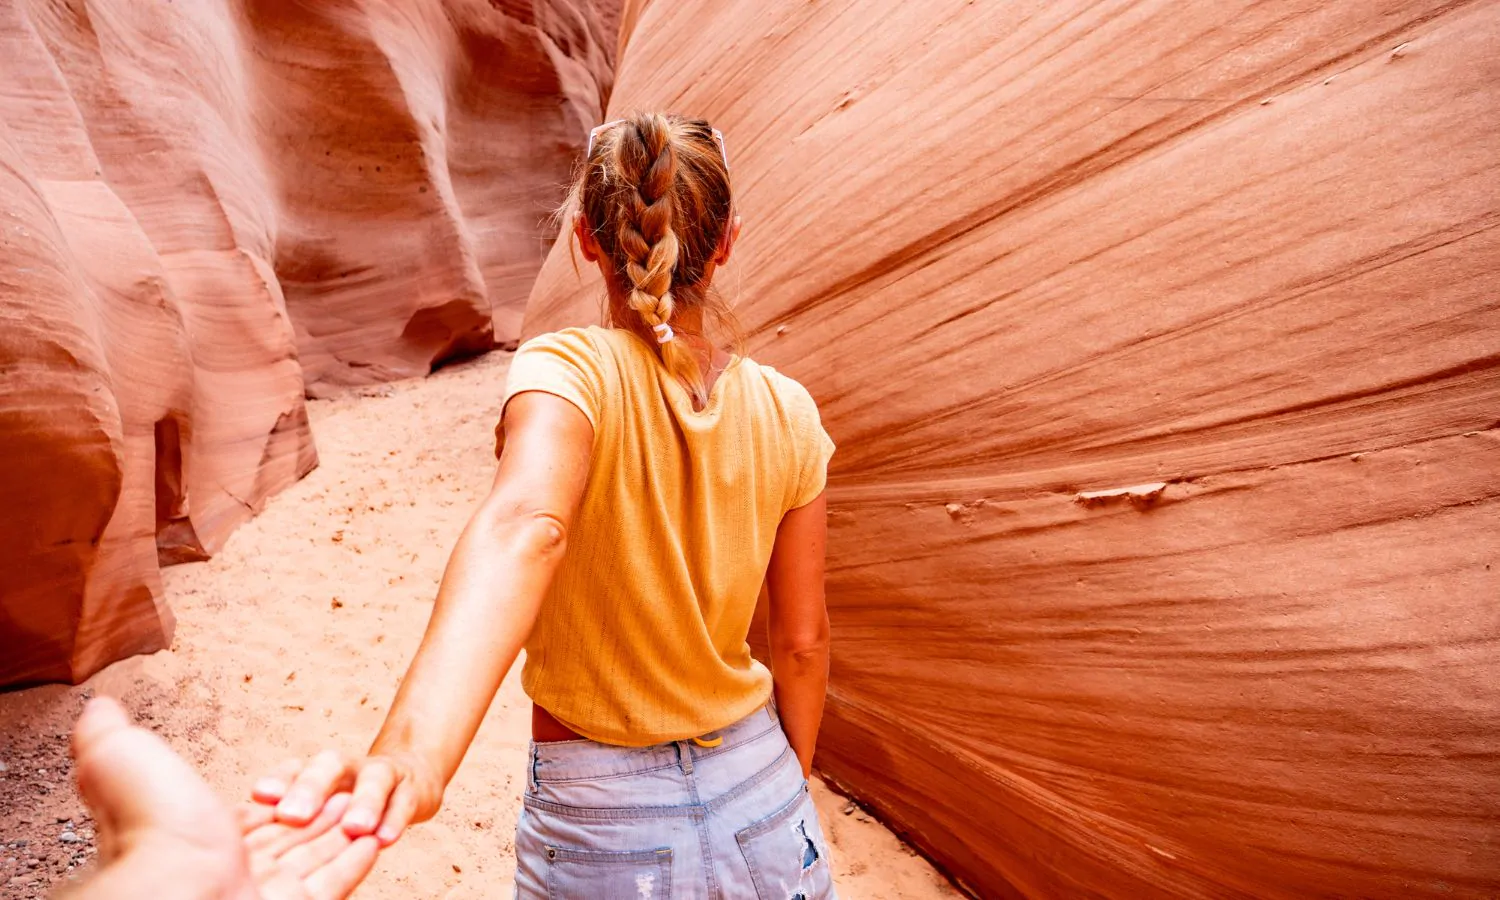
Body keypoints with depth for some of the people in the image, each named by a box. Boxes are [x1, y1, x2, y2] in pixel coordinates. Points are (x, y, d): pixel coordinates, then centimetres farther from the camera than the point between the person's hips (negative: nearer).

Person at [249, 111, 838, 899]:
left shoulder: (568, 372, -19)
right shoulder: (785, 414, -8)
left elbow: (524, 527, -41)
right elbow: (803, 643, -1)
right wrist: (789, 789, 14)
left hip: (602, 832, -2)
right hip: (761, 811, 3)